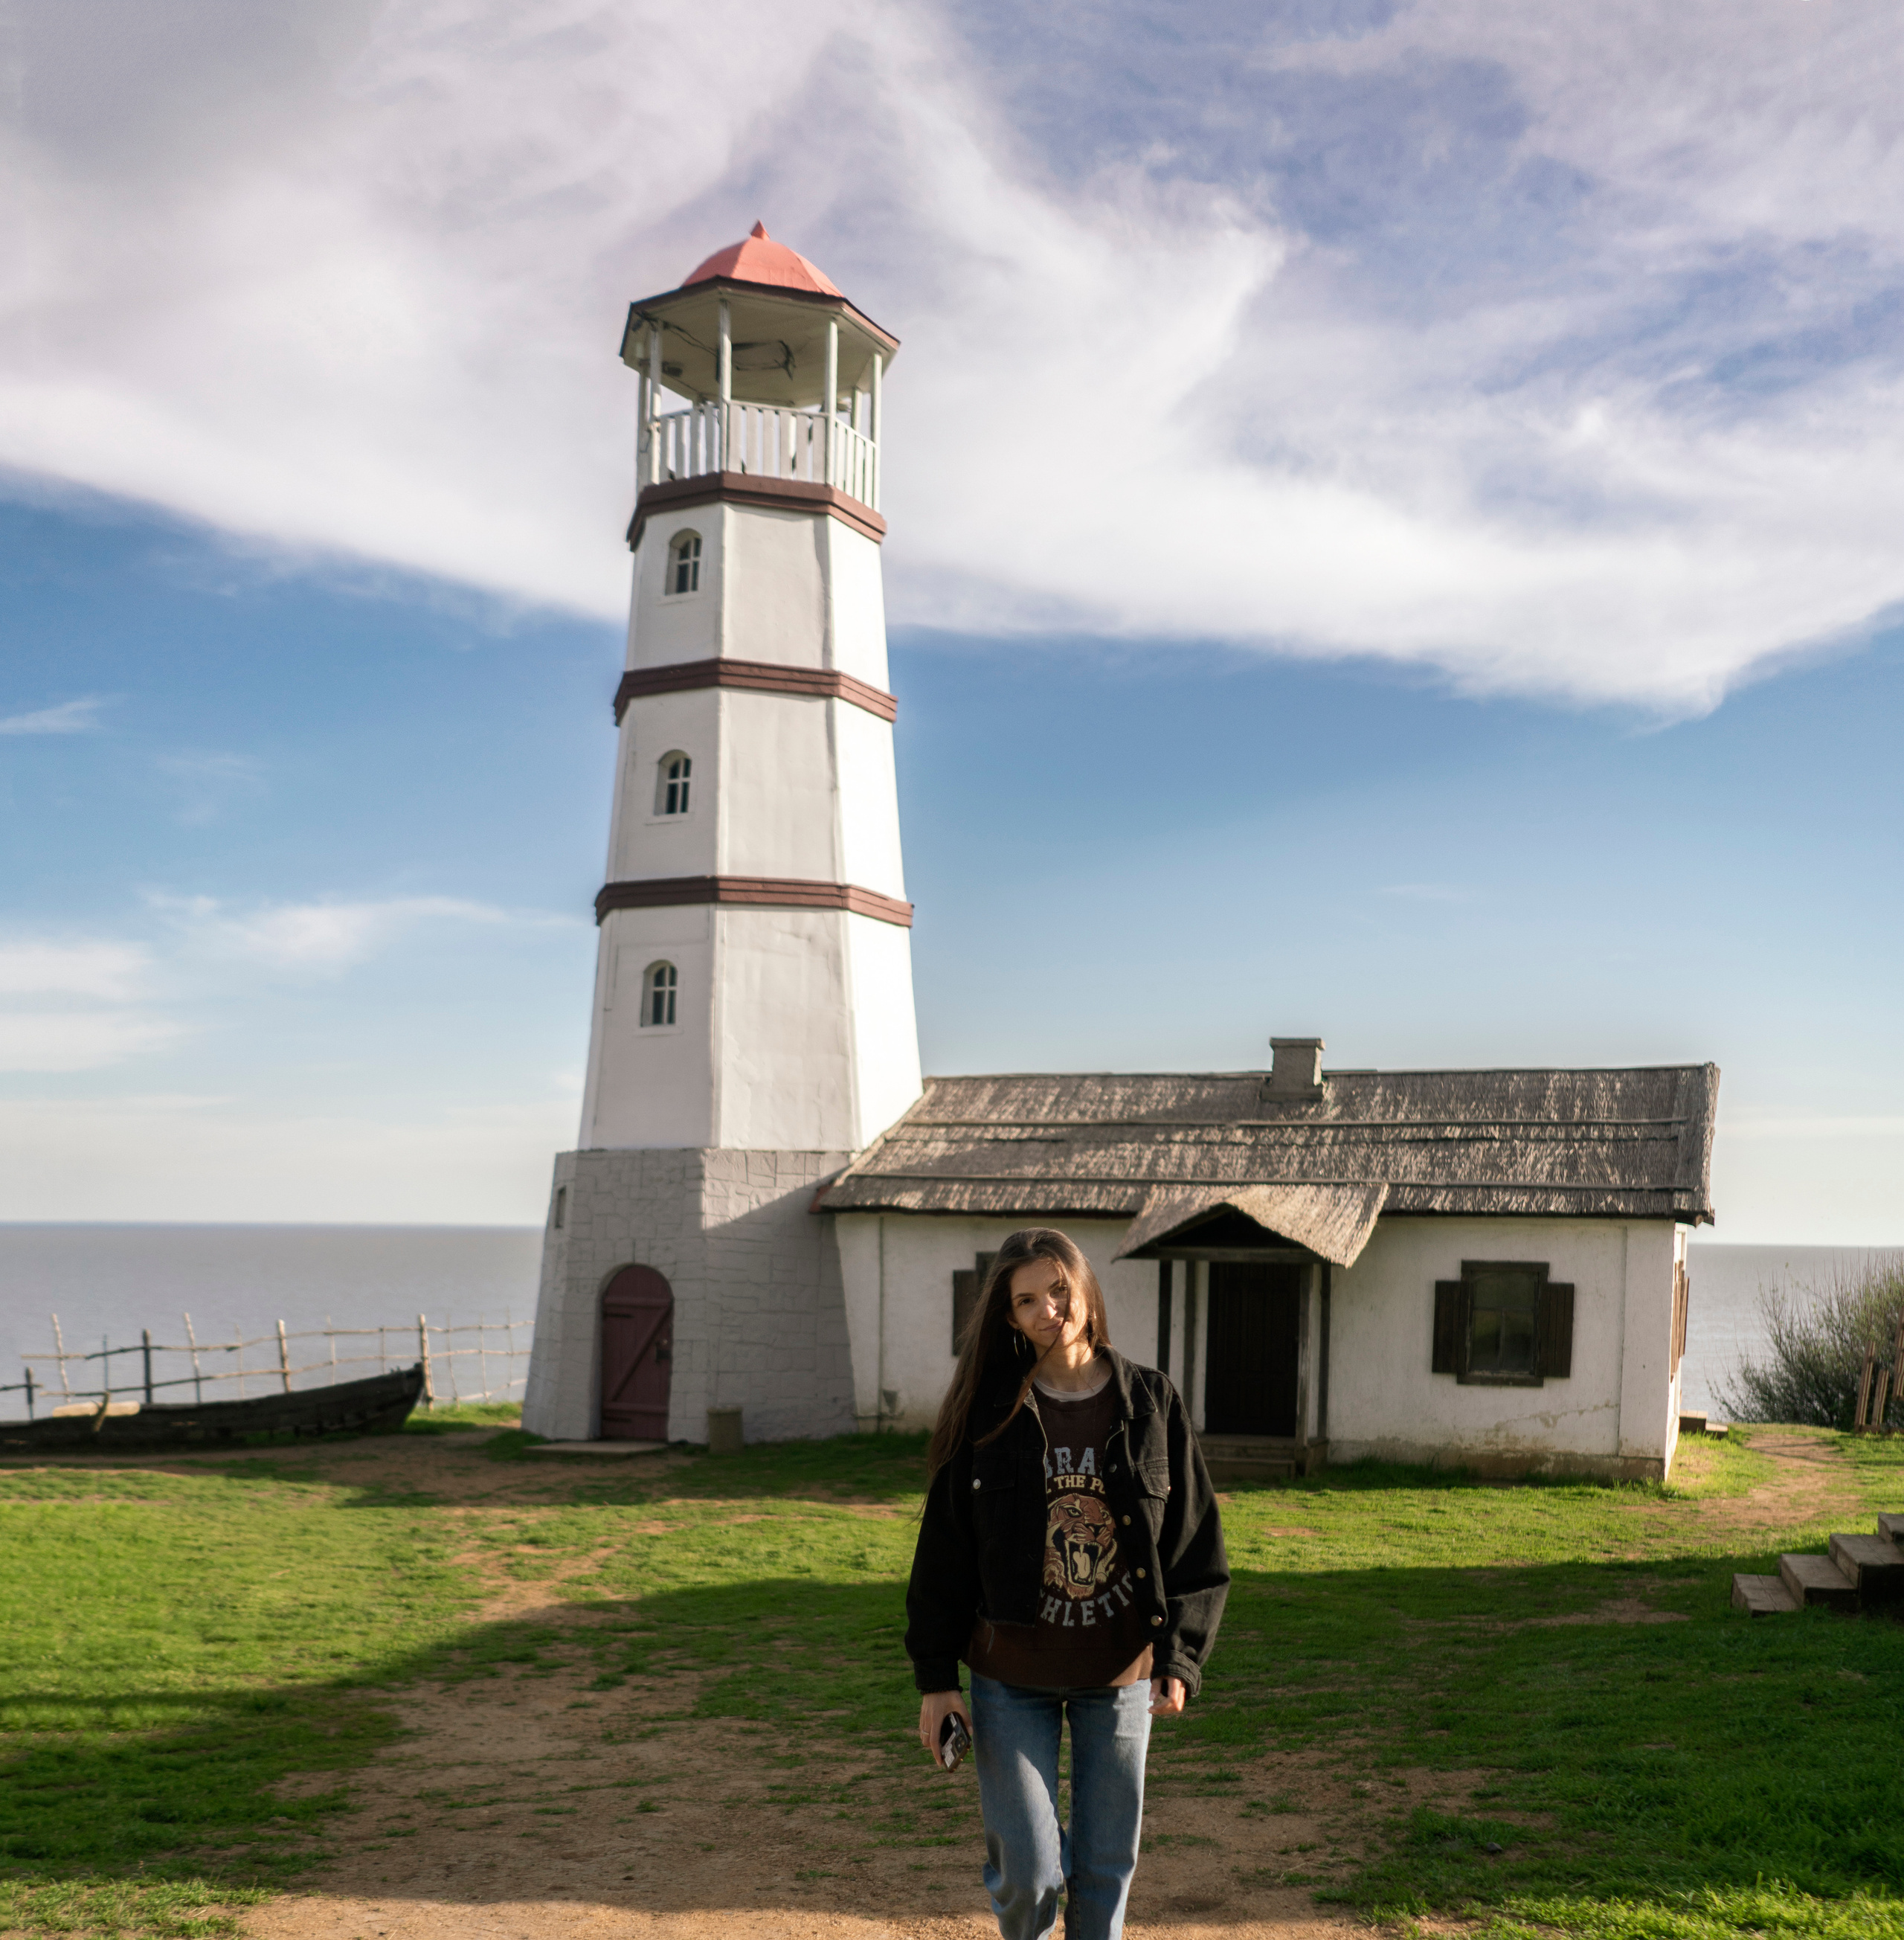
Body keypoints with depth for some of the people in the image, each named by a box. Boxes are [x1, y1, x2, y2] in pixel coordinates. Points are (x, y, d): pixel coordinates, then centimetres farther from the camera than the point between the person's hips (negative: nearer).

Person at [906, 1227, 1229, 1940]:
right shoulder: (986, 1412, -6)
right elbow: (944, 1548, -1)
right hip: (1011, 1678, -1)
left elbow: (1196, 1544, 0)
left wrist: (1180, 1658, -10)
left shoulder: (1152, 1405, -3)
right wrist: (934, 1674, -2)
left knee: (1106, 1866, 9)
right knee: (1028, 1870, 1)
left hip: (1121, 1675, 1)